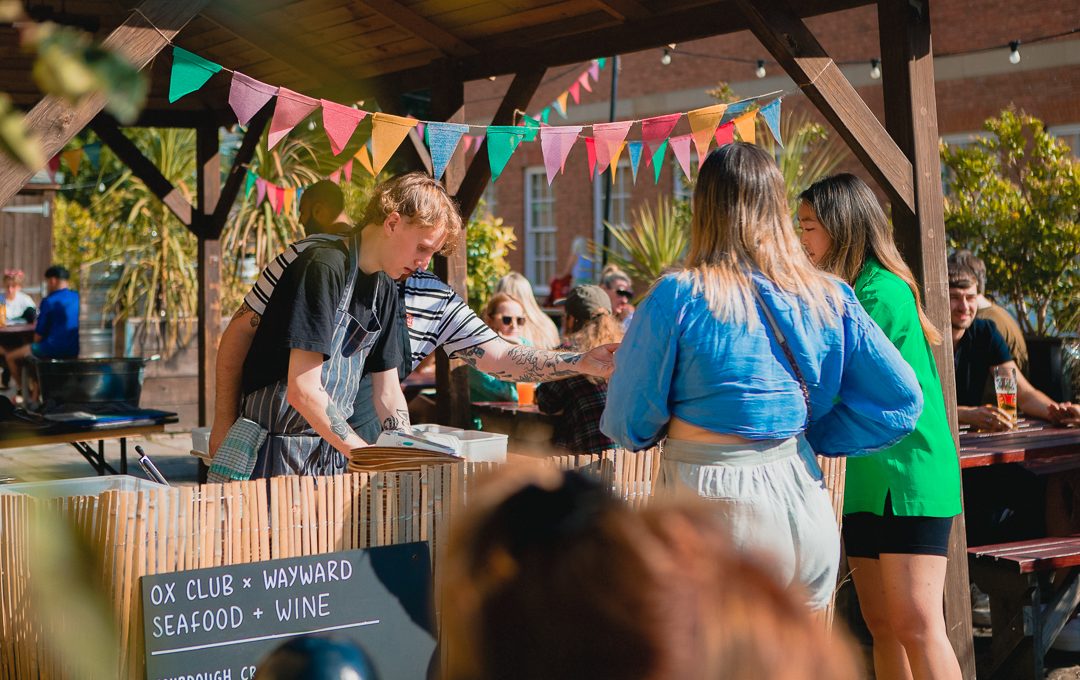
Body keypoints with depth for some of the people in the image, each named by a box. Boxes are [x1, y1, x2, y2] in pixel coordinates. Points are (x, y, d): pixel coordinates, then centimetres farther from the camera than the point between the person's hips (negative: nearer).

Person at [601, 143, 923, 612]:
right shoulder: (830, 298, 2)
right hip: (803, 509, 4)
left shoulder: (677, 298, -9)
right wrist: (812, 436, 13)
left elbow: (628, 424, -4)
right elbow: (902, 400, 5)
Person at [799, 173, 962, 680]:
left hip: (908, 476, -9)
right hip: (868, 481, 9)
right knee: (881, 624, 9)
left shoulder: (882, 291, -14)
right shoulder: (850, 292, 15)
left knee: (916, 624, -12)